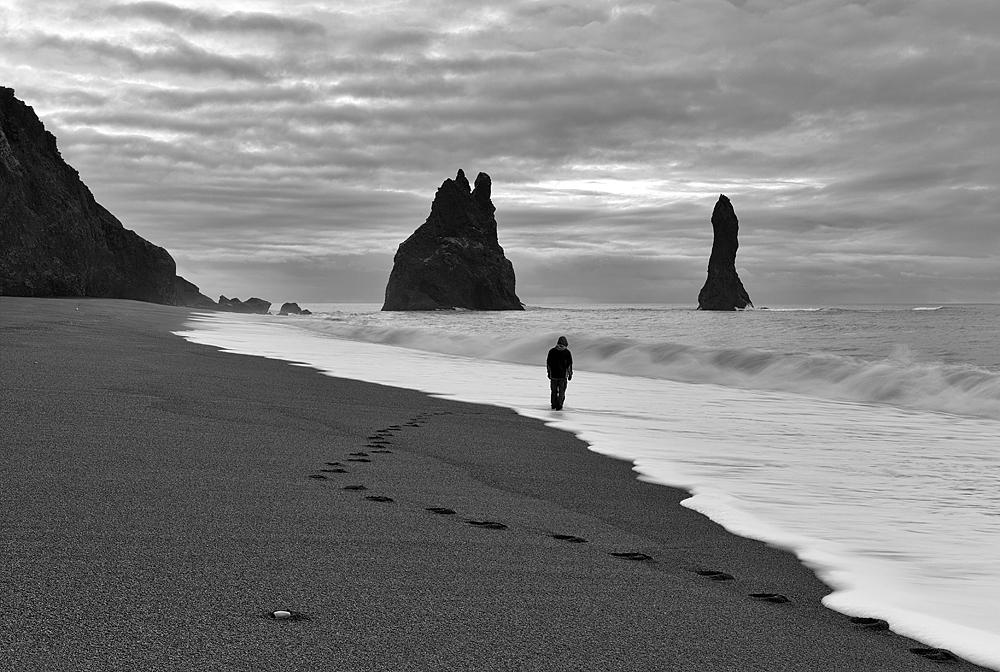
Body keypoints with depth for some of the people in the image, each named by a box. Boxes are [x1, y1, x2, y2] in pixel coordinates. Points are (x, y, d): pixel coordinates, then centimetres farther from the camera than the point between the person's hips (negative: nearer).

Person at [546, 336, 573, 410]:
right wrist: (570, 374, 3)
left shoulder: (551, 351, -3)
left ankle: (554, 404, 25)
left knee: (554, 390, 17)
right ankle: (559, 406, 4)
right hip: (563, 375, -2)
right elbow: (569, 365, -7)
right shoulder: (567, 352, -10)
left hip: (553, 374, 2)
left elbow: (548, 363, 3)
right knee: (561, 391, 8)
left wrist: (549, 372, 13)